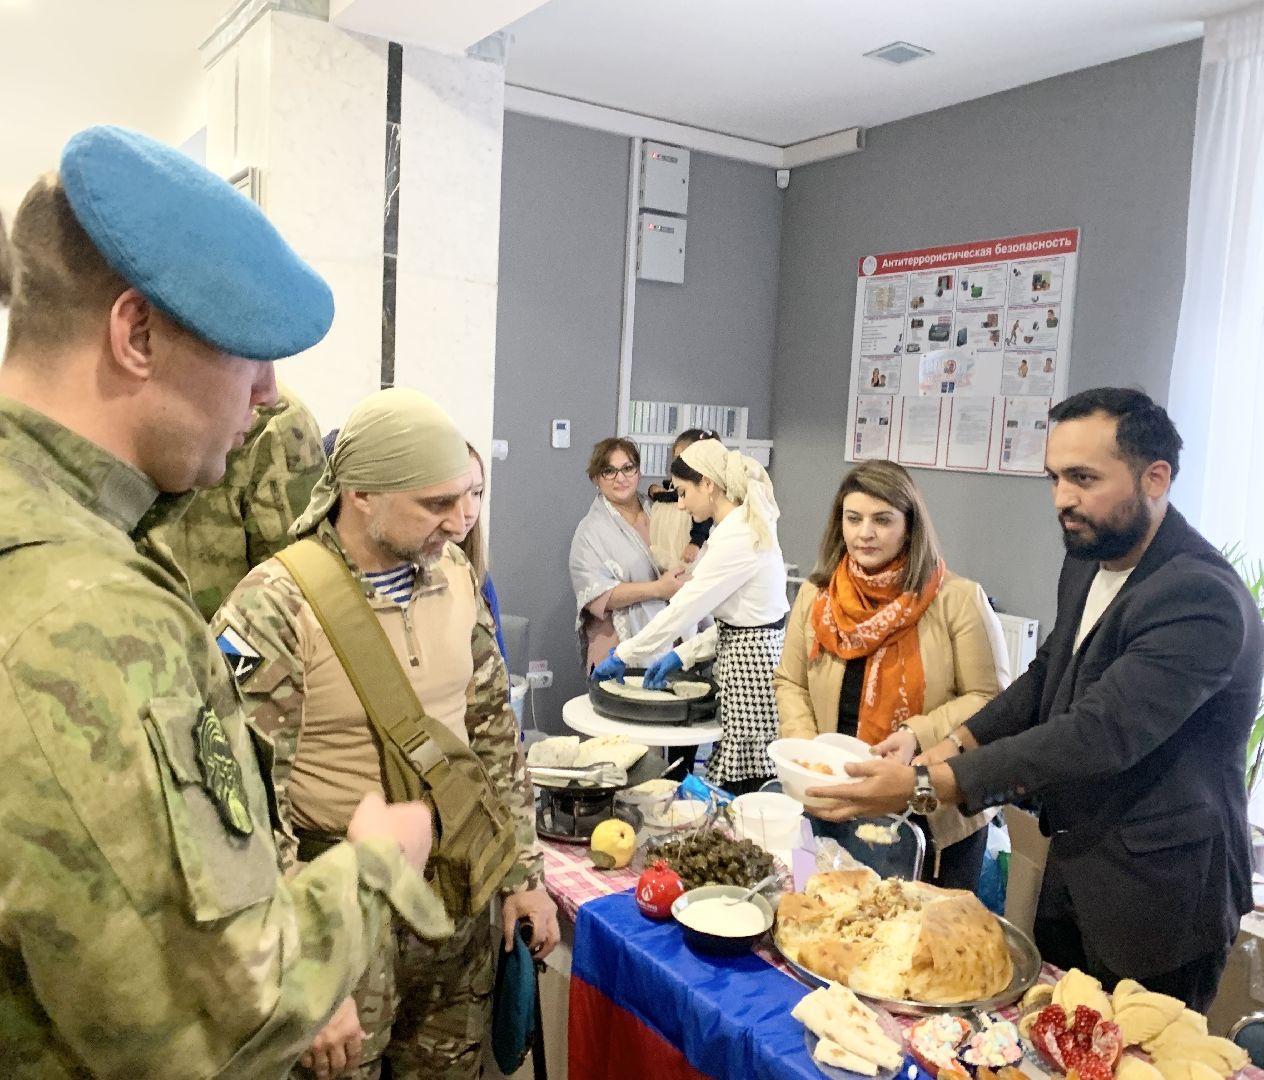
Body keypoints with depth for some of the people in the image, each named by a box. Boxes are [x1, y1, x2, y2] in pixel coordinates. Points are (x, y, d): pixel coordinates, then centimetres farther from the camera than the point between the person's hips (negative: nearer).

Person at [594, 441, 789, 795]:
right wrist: (682, 654, 9)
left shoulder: (736, 539, -19)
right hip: (750, 653, 10)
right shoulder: (745, 526, 12)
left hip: (751, 663, -10)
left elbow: (682, 610, -18)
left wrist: (623, 655, -8)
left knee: (744, 782, -1)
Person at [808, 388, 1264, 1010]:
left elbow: (1100, 734, -32)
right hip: (1073, 866, 8)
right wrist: (951, 747, -1)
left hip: (1156, 897, -7)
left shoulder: (1201, 598, -25)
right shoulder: (1088, 560, 2)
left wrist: (925, 784, -33)